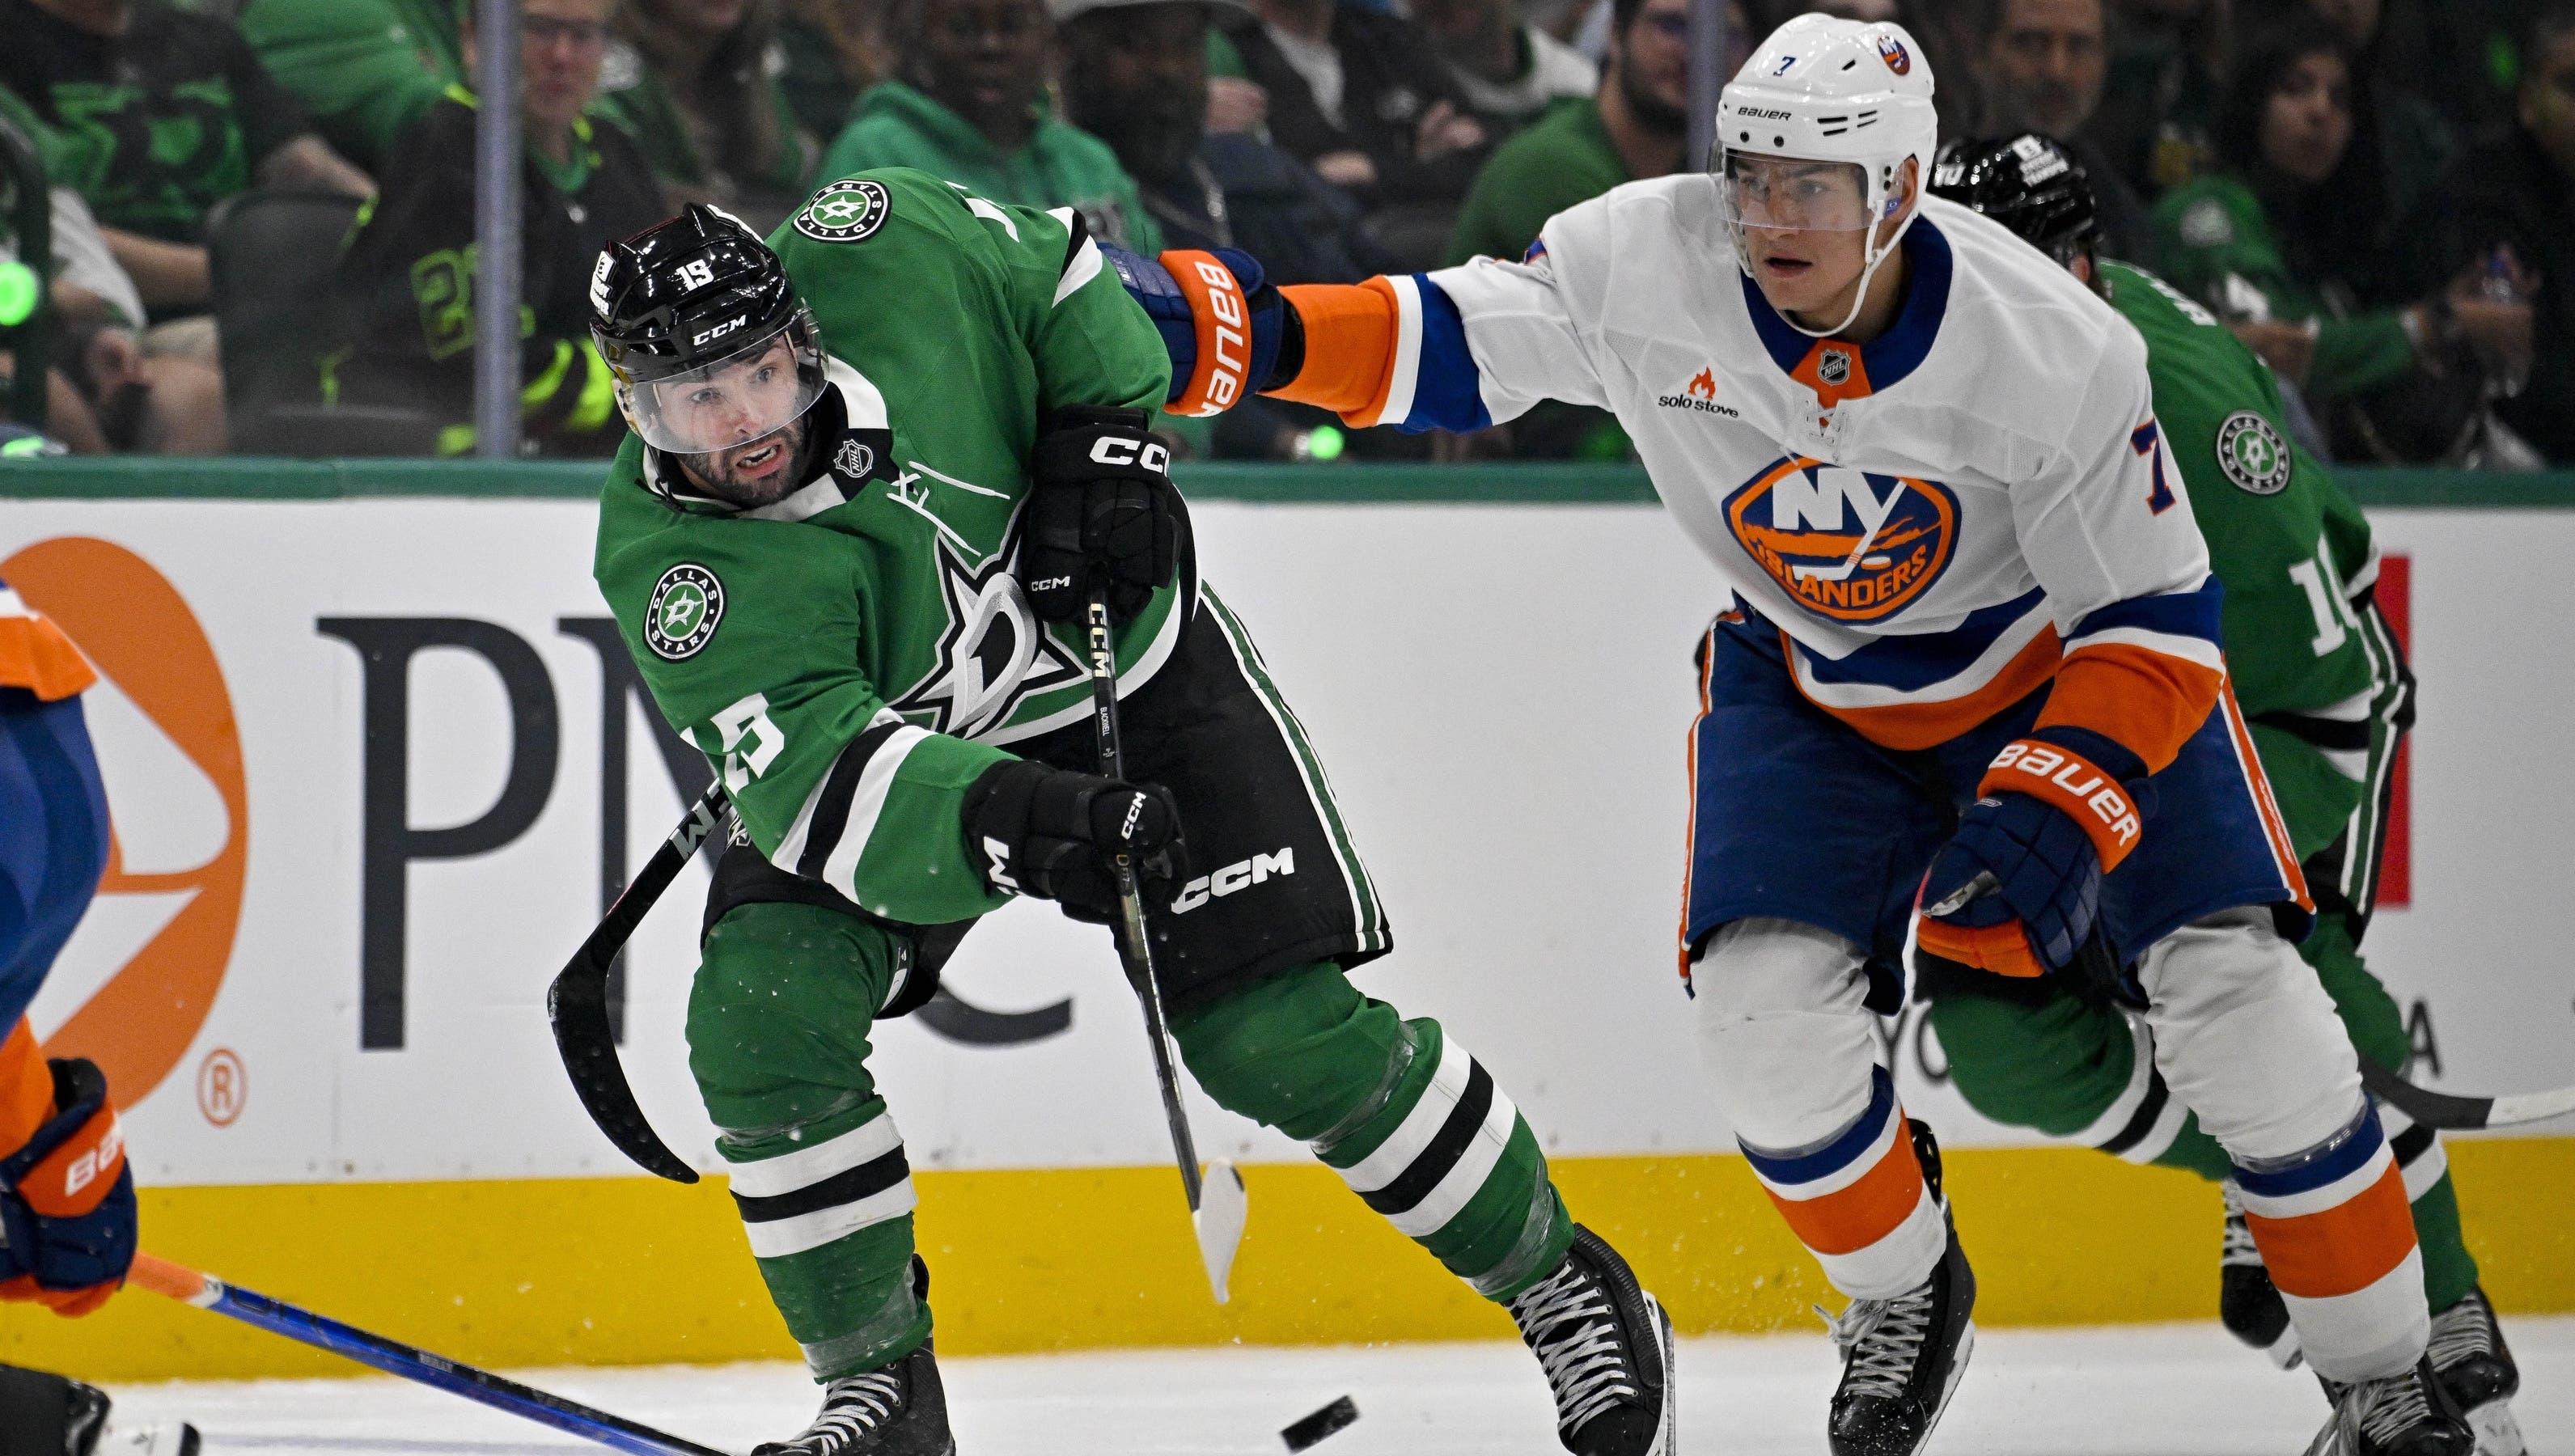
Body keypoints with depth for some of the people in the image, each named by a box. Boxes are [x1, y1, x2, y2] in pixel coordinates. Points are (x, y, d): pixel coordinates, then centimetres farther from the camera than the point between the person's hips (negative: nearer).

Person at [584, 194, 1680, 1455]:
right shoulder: (666, 561, -29)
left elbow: (1063, 283, -3)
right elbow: (823, 779, -40)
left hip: (1129, 665, 0)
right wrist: (1005, 824, -56)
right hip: (901, 742, 0)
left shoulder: (881, 247, -25)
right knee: (761, 1019, -21)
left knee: (1282, 1038, -9)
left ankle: (1562, 1287, 10)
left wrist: (1105, 438, -18)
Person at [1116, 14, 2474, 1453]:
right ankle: (1906, 1303, 13)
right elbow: (1443, 345, -18)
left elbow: (2156, 623, -23)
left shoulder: (2055, 352, -30)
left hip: (2064, 665, -2)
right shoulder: (1646, 269, -24)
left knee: (2230, 984, -15)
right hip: (1812, 676, 2)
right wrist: (1211, 325, -35)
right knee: (1767, 1000, -18)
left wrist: (2050, 816, -35)